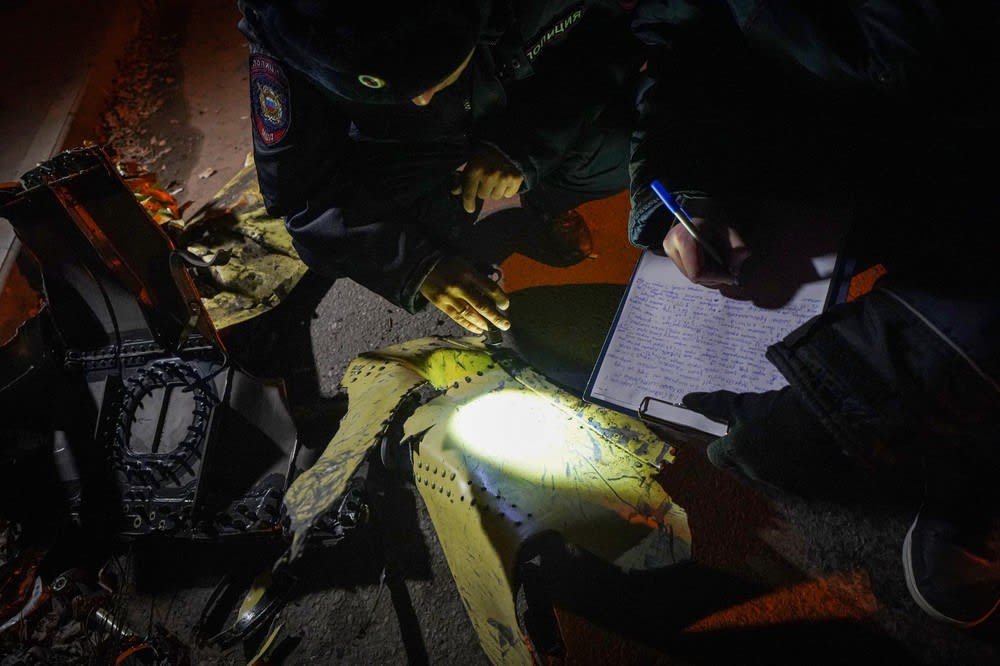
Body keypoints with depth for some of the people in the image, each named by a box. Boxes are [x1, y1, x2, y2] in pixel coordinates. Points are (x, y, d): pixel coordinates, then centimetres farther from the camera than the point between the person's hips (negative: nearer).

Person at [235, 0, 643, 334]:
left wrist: (522, 145, -35)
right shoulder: (294, 36, -33)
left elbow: (605, 44, -17)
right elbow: (299, 188, -27)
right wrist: (417, 264, -40)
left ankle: (545, 201, 8)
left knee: (618, 149, -26)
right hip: (400, 148, 0)